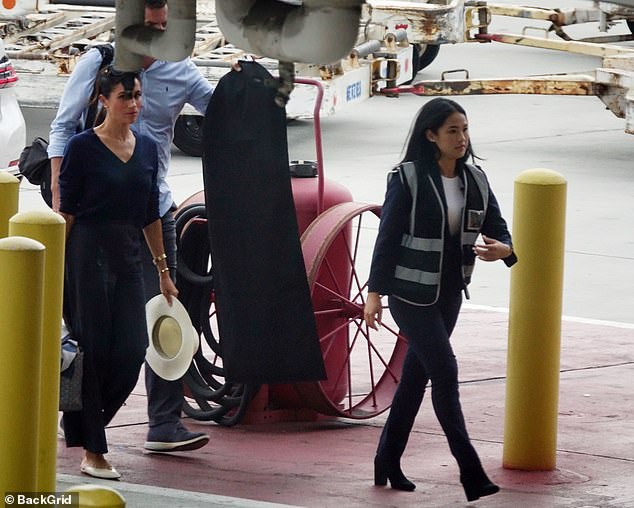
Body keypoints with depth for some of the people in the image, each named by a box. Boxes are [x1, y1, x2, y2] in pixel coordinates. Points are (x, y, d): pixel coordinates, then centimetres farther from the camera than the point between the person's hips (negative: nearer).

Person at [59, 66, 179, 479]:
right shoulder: (83, 147, -5)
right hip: (88, 255, -6)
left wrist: (162, 269, 17)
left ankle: (86, 425, 19)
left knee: (132, 352, -2)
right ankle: (93, 451, 2)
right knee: (93, 349, -4)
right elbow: (66, 210, -5)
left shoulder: (147, 148, 12)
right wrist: (58, 265, -10)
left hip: (129, 257, 6)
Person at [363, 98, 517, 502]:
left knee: (416, 375, 13)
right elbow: (388, 237, -10)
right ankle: (470, 469, -10)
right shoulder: (408, 178, -12)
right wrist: (375, 293, -11)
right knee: (445, 372, -11)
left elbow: (499, 230, 3)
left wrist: (503, 249, -22)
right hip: (412, 293, -6)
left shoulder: (475, 180, 4)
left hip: (450, 294, 6)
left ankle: (389, 461, 24)